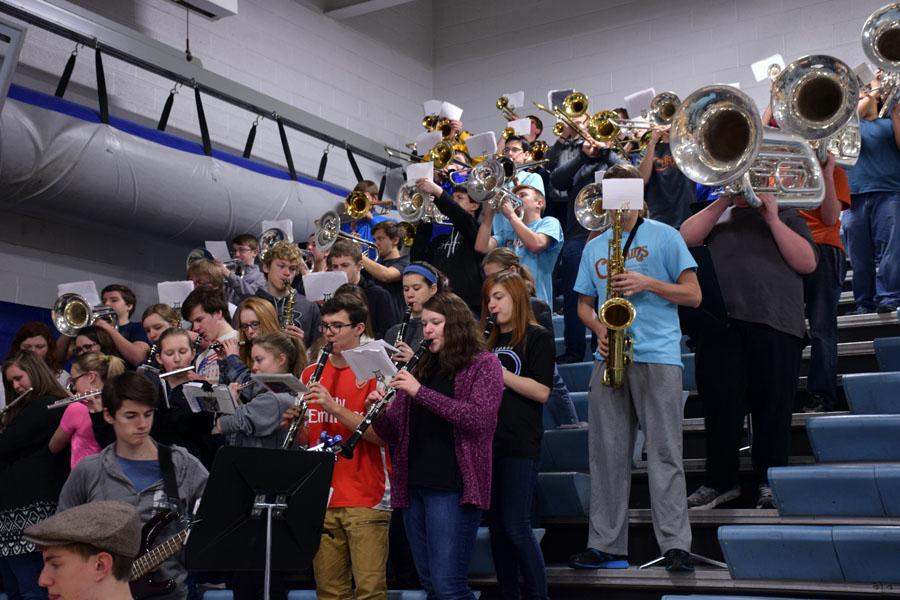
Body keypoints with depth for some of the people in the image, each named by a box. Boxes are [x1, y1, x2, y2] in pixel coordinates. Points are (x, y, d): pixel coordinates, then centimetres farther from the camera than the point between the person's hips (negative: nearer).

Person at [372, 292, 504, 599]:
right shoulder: (422, 368, 15)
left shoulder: (483, 364, 0)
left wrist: (421, 392, -20)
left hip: (453, 488, -6)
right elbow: (393, 432, 15)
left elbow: (480, 418, -17)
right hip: (414, 486, 6)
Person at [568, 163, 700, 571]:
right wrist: (599, 330, -1)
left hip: (658, 357, -4)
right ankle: (606, 545, 8)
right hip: (610, 356, 4)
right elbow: (585, 304, 20)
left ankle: (676, 546, -5)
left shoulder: (665, 236, 6)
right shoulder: (595, 247, 18)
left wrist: (648, 283, -12)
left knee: (665, 453, -6)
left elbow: (693, 295, 2)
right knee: (606, 453, 3)